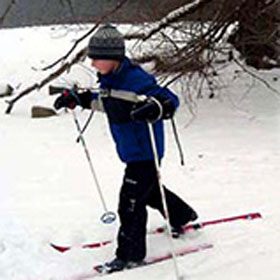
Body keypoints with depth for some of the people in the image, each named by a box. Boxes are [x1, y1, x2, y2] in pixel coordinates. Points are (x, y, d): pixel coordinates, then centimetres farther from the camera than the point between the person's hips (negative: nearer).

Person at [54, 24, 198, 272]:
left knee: (131, 201, -6)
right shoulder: (109, 79, 1)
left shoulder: (135, 79, -28)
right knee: (149, 190, 29)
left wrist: (153, 109, -52)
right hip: (131, 151, 10)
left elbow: (170, 100, -31)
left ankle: (131, 254, 8)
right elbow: (102, 100, 23)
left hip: (145, 151, -10)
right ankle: (183, 216, 52)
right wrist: (75, 99, 14)